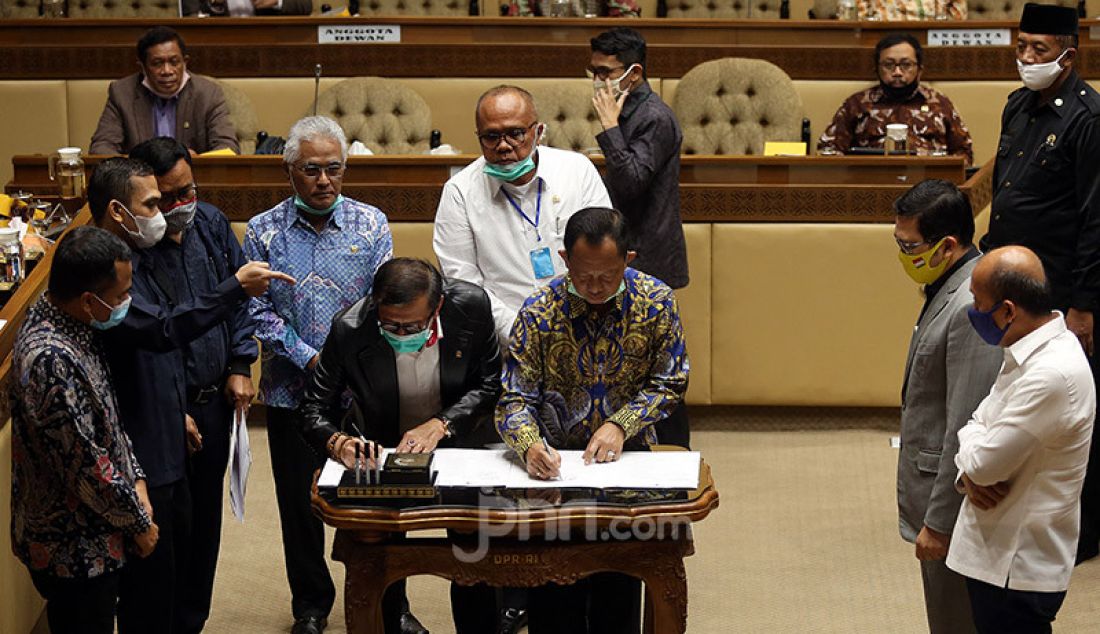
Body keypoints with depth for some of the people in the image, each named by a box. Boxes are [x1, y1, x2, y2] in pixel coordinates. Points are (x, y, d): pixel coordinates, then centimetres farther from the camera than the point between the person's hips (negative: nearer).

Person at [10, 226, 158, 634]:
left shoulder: (63, 322, -2)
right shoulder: (51, 360, -32)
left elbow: (105, 418, 11)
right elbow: (87, 467, -26)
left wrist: (135, 480, 3)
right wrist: (139, 523, -12)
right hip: (74, 550, -9)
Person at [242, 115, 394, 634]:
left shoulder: (371, 224, 0)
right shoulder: (263, 231, -1)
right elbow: (258, 312, -4)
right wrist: (309, 359, -13)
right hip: (292, 391, 1)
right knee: (300, 502, 10)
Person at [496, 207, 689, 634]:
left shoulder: (657, 302, -4)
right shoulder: (539, 311, -7)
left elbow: (669, 385, 3)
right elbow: (515, 397, -5)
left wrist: (621, 425, -13)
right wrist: (529, 446, -26)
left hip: (627, 453, 0)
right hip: (556, 458, 0)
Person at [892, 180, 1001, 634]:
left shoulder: (973, 308, -26)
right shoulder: (947, 289, 6)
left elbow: (968, 430, -25)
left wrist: (939, 522, -19)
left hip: (953, 499, -10)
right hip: (934, 492, 10)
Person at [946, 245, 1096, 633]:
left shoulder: (1052, 376, -26)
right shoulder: (1031, 350, 6)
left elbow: (986, 462, -23)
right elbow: (979, 424, 12)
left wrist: (969, 442, -1)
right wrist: (969, 473, -8)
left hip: (1018, 569, -9)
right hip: (999, 555, 9)